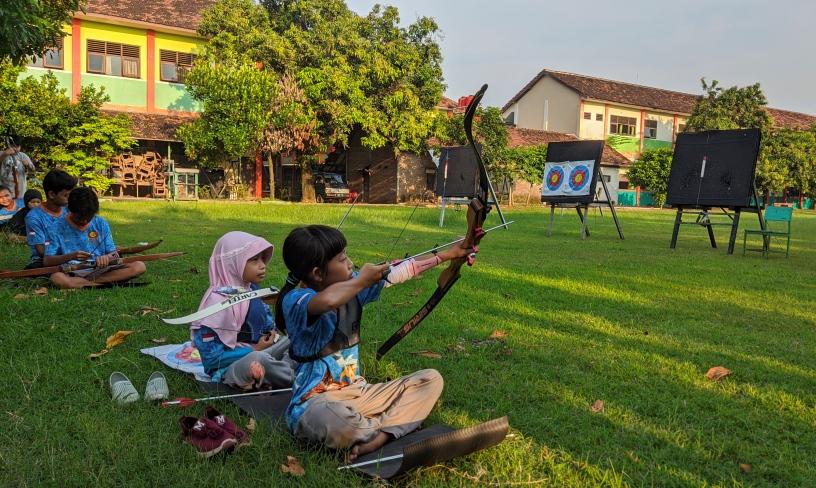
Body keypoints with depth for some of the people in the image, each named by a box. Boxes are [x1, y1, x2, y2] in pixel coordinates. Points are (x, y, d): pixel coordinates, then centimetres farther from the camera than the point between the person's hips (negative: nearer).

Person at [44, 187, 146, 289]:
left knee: (139, 266, -20)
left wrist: (107, 257, -16)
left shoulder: (101, 224, 9)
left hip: (101, 270, 3)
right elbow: (46, 261, -3)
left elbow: (114, 254, 9)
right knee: (56, 277, -38)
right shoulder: (59, 228, 2)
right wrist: (71, 256, -20)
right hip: (73, 274, -3)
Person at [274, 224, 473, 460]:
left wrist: (448, 254, 15)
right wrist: (362, 281, -23)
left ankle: (377, 438, -20)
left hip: (357, 392, 8)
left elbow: (397, 271, 11)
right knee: (339, 422, -42)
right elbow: (326, 301, -42)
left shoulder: (352, 286, 3)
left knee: (431, 379, 0)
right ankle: (390, 428, -7)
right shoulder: (295, 300, -19)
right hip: (316, 402, -7)